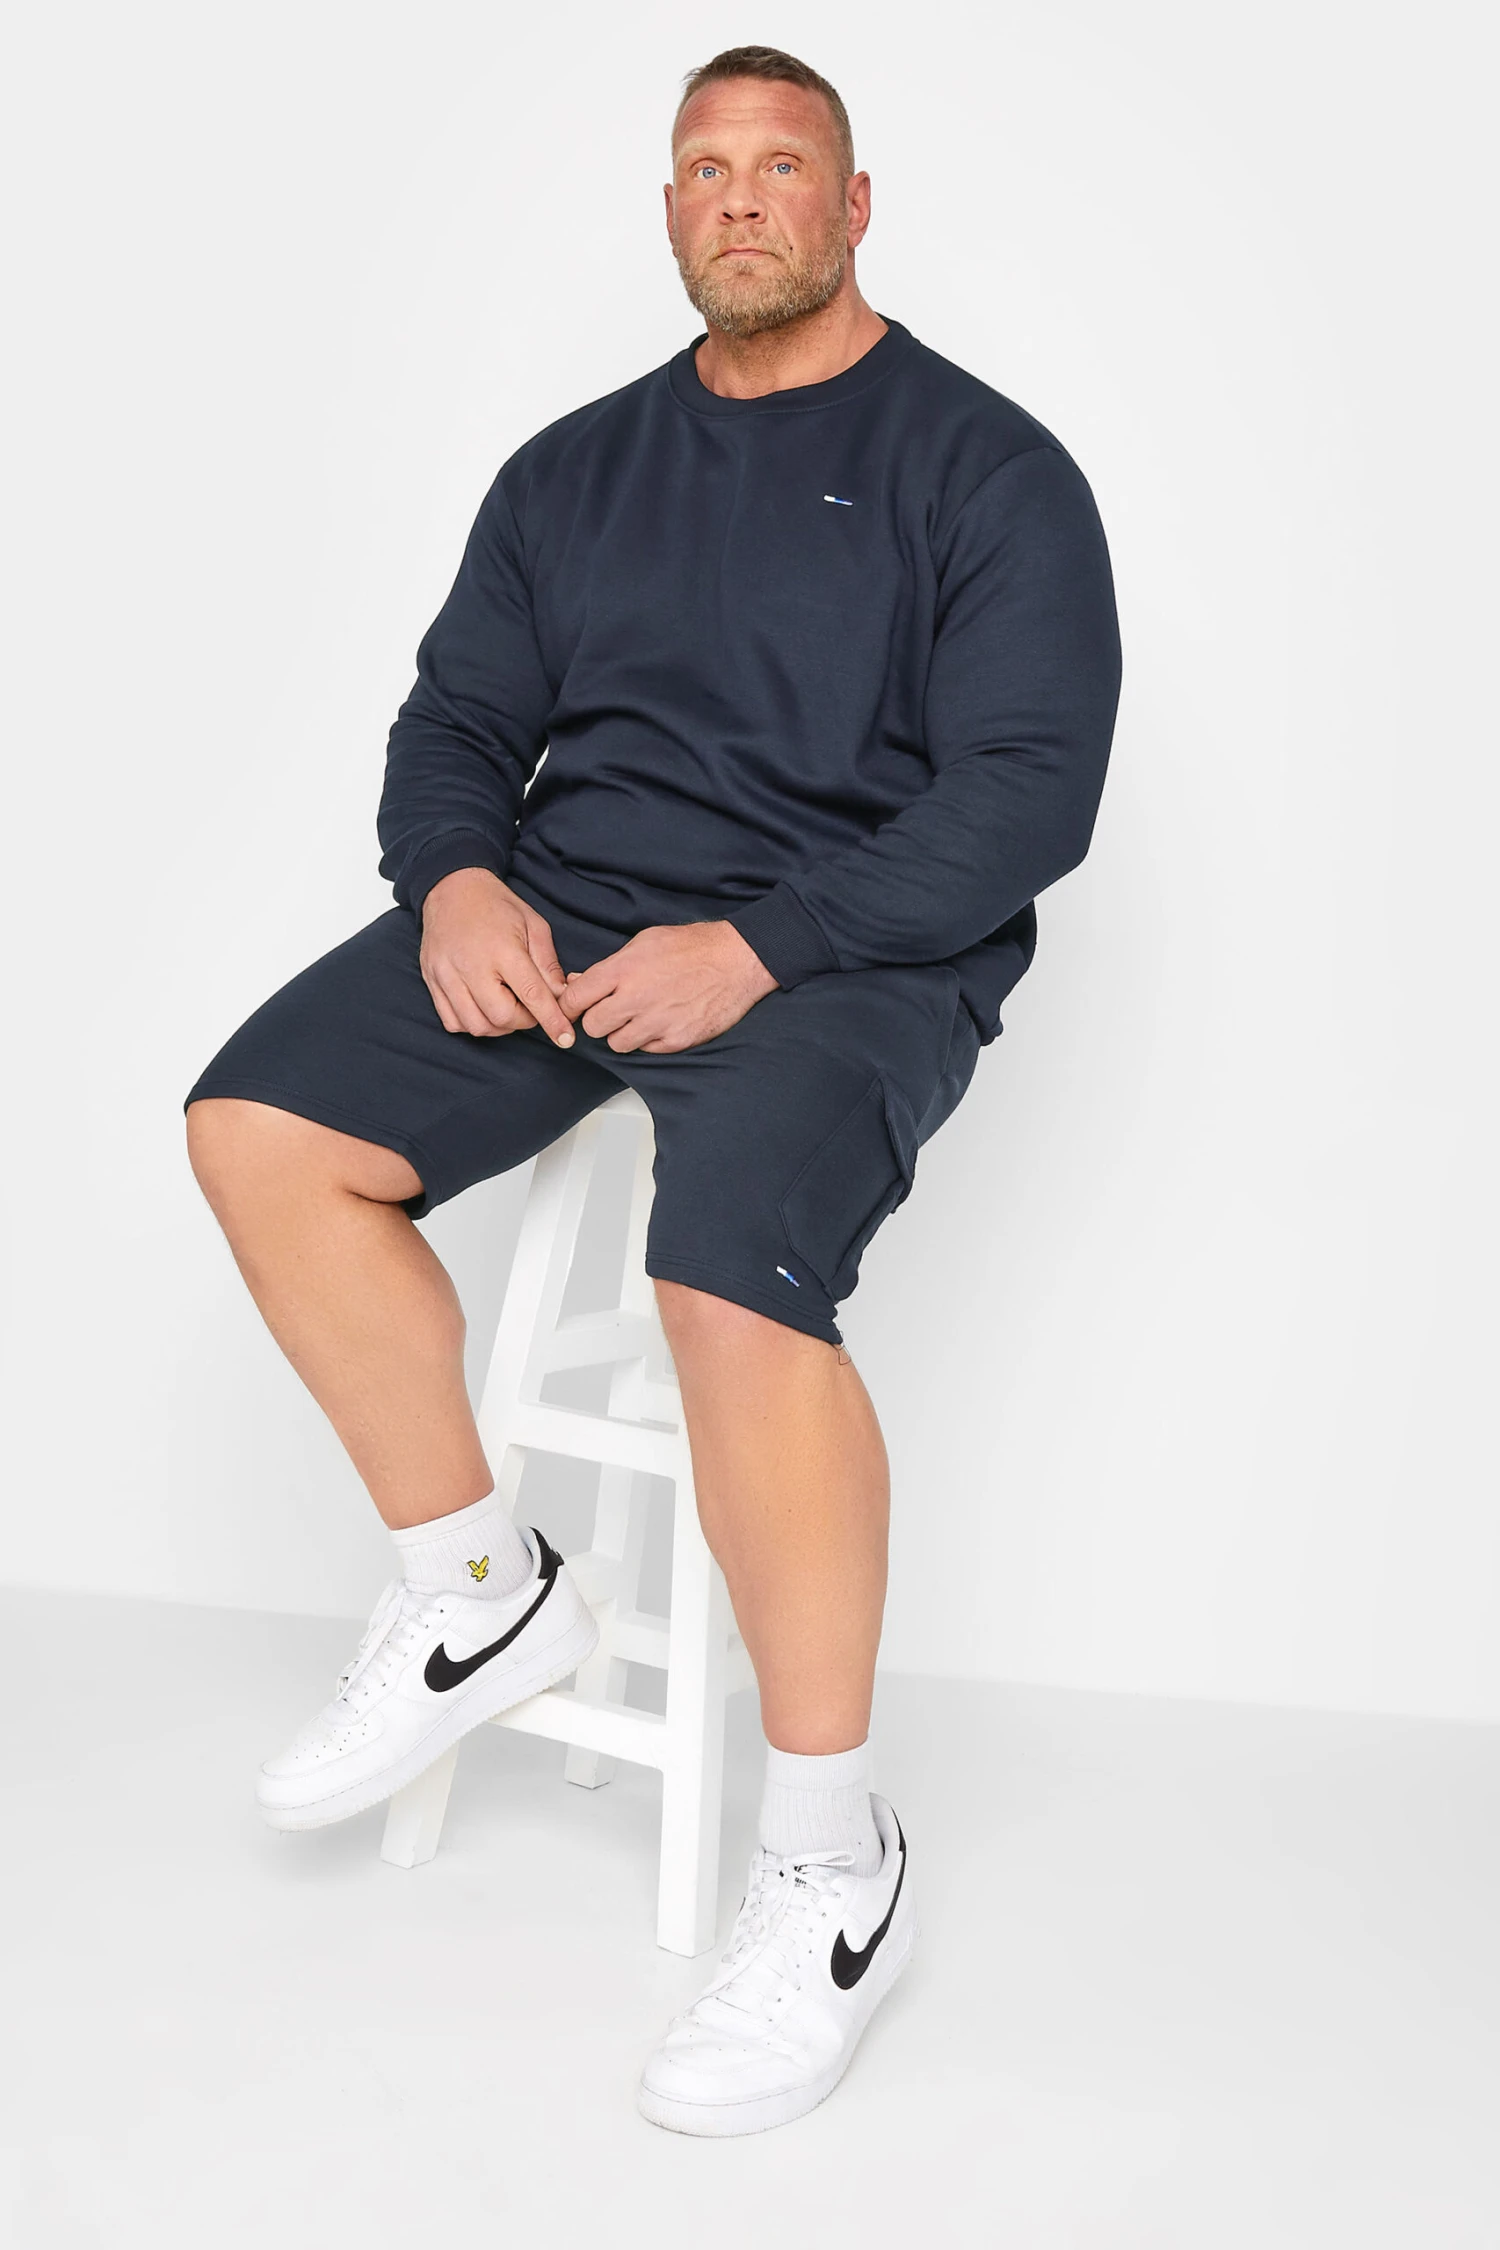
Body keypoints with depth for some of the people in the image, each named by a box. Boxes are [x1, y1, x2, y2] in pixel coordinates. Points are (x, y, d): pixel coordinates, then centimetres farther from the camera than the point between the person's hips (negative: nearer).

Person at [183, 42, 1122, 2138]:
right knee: (259, 1121, -14)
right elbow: (458, 714, 17)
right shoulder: (575, 468, 18)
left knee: (733, 1284, -34)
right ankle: (481, 1591, 2)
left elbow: (1029, 789, -9)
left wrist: (759, 944, -20)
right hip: (561, 911, 6)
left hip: (848, 953, -6)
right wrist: (456, 877, -7)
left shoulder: (987, 466, 0)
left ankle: (836, 1865, -15)